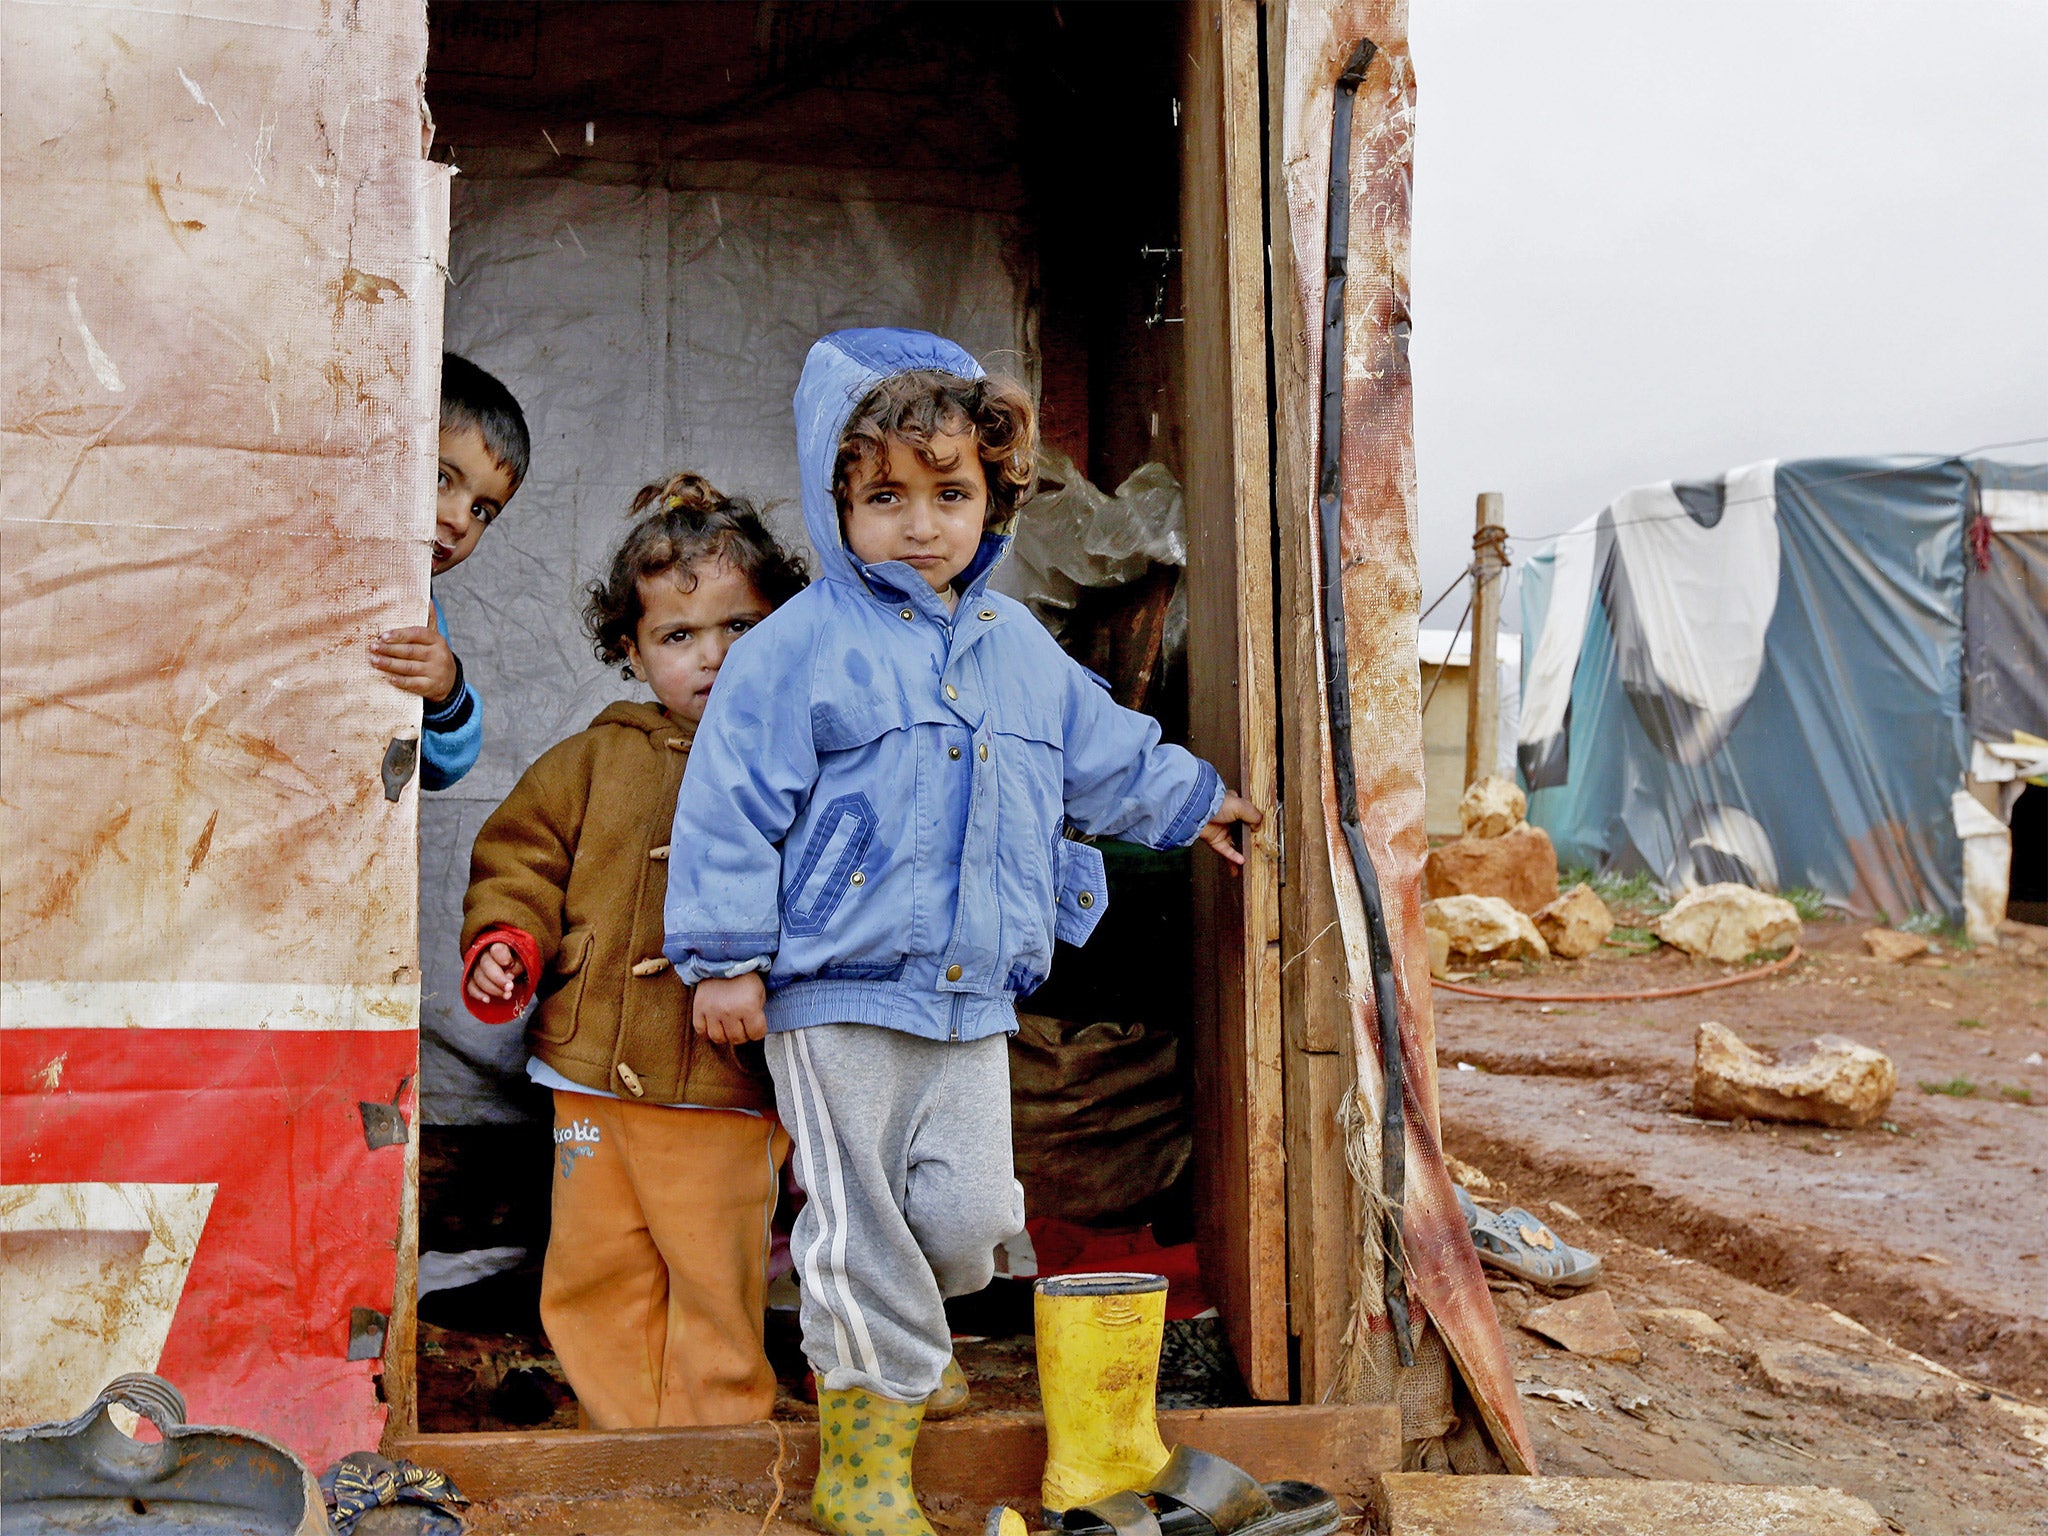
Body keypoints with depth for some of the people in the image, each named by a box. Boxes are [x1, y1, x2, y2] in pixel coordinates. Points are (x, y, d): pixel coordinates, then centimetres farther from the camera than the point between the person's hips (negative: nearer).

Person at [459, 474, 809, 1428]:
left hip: (729, 1086, -3)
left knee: (715, 1277, 6)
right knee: (594, 1274, 13)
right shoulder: (593, 762, 8)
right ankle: (625, 1437, 30)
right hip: (594, 1075, 4)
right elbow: (520, 855, 13)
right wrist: (504, 939, -4)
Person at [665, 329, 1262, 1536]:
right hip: (834, 994, -4)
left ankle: (900, 1331, 35)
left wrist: (1191, 800, 41)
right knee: (864, 1228, 2)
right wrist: (725, 955, -8)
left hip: (974, 1000, 5)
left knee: (970, 1214, 2)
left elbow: (1105, 751, 29)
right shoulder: (800, 646, -6)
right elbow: (733, 803, -6)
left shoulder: (1022, 649, 12)